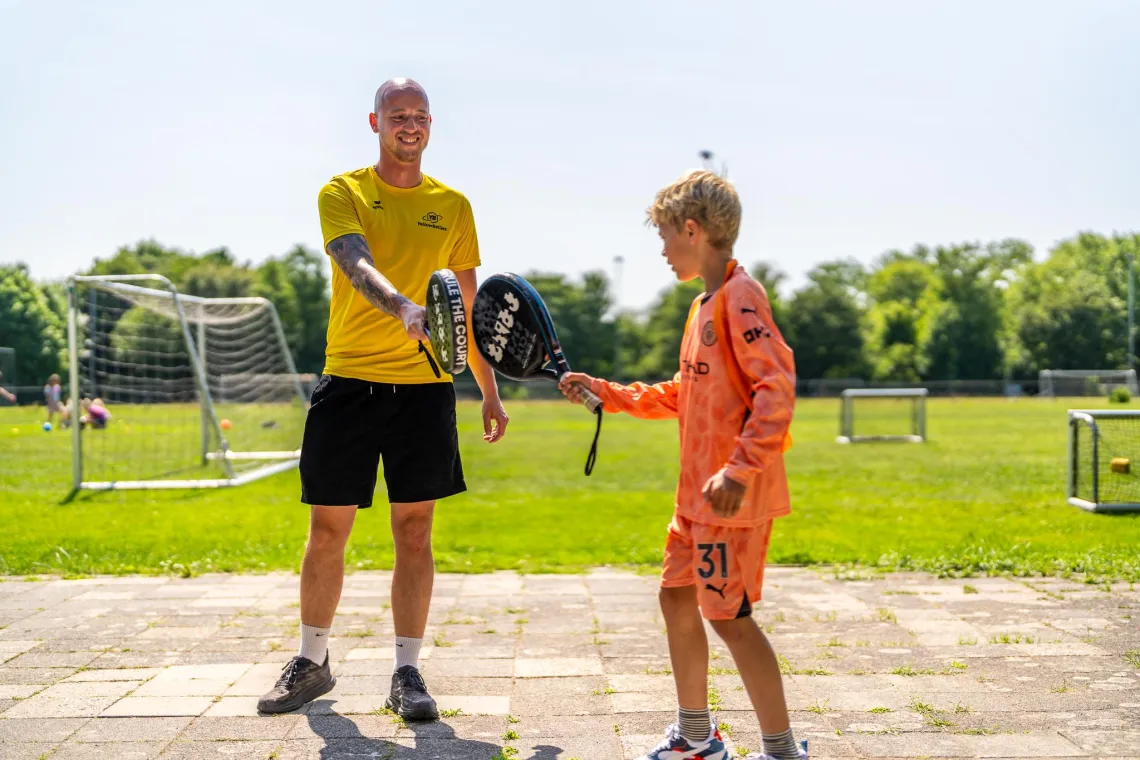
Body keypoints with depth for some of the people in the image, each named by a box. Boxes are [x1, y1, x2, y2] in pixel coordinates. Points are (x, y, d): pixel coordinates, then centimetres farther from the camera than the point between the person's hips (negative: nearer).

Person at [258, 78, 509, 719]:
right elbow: (358, 265, -19)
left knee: (415, 532, 3)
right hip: (349, 382, -1)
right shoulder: (343, 193, 2)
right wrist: (405, 309, -39)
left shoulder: (453, 206, 10)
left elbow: (469, 306, 16)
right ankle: (312, 664, 23)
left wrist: (490, 390, 12)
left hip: (424, 387, 1)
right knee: (327, 531, 6)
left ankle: (407, 672, 12)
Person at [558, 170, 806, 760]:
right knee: (677, 597, 15)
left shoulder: (739, 296, -14)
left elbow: (777, 389, -23)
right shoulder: (704, 304, 16)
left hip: (736, 496, -10)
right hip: (698, 495, 10)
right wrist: (606, 393, 23)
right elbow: (680, 396, 24)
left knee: (728, 614, -6)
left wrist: (740, 468, -28)